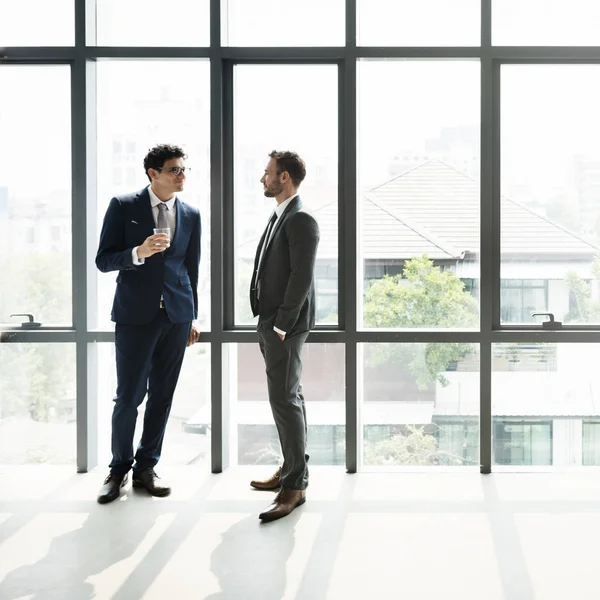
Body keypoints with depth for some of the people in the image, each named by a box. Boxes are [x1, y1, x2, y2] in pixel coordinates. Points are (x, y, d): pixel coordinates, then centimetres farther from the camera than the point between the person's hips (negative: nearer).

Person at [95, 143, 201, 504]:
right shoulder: (123, 207, -2)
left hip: (176, 315, 4)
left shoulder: (191, 215, 8)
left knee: (162, 395, 7)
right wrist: (138, 252, -22)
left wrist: (192, 317, 14)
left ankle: (146, 467, 19)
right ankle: (120, 468, 16)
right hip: (136, 314, -3)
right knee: (129, 396, -1)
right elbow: (103, 261, -4)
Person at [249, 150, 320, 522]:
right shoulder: (280, 217, 14)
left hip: (285, 325, -10)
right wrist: (268, 323, 13)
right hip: (271, 322, 10)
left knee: (285, 398, -10)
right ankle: (295, 467, 24)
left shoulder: (301, 221, -15)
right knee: (289, 395, 15)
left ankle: (295, 485, -6)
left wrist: (282, 326, -19)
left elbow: (302, 278, -20)